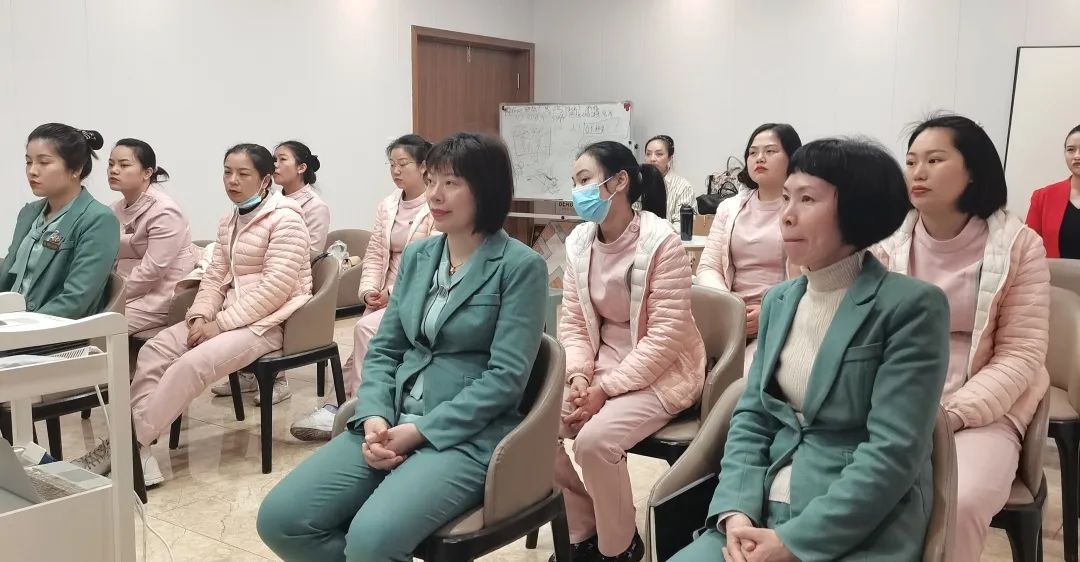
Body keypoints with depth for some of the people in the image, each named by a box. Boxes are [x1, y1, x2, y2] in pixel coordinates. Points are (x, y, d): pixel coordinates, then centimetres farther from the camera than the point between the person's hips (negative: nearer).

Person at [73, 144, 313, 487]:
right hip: (230, 317, 8)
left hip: (268, 321, -8)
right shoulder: (229, 222, 16)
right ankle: (136, 449, -18)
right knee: (154, 351, -11)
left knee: (192, 364, -28)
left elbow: (277, 286, -20)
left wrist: (220, 324, -21)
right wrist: (201, 316, -8)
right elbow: (215, 277, 13)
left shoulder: (284, 218, -11)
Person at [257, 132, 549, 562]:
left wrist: (418, 431, -17)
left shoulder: (522, 266, -7)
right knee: (280, 519, -10)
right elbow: (383, 350, 11)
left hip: (467, 435, -6)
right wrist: (375, 418, -8)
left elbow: (505, 377, -13)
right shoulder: (417, 255, 12)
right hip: (394, 424, 6)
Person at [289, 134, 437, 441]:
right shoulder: (386, 207, 13)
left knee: (365, 330, -23)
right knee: (365, 336, -17)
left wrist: (394, 293, -18)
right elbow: (374, 255, 11)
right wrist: (369, 290, -6)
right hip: (388, 295, 6)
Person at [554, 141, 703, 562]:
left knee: (594, 439, -28)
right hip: (601, 365, 7)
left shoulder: (662, 244, -19)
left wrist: (604, 390, -22)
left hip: (661, 372, -6)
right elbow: (572, 323, 4)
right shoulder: (579, 242, 1)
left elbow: (665, 338, -21)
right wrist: (579, 375, -15)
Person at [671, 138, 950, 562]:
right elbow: (750, 415, 9)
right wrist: (737, 510, -8)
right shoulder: (778, 300, 11)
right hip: (764, 513, 5)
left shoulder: (912, 305, -8)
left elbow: (894, 452, -14)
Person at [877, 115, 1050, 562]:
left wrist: (950, 415, -16)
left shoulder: (1018, 245, -2)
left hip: (982, 414, -1)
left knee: (957, 504, -30)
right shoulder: (891, 243, 5)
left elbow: (1020, 355, -4)